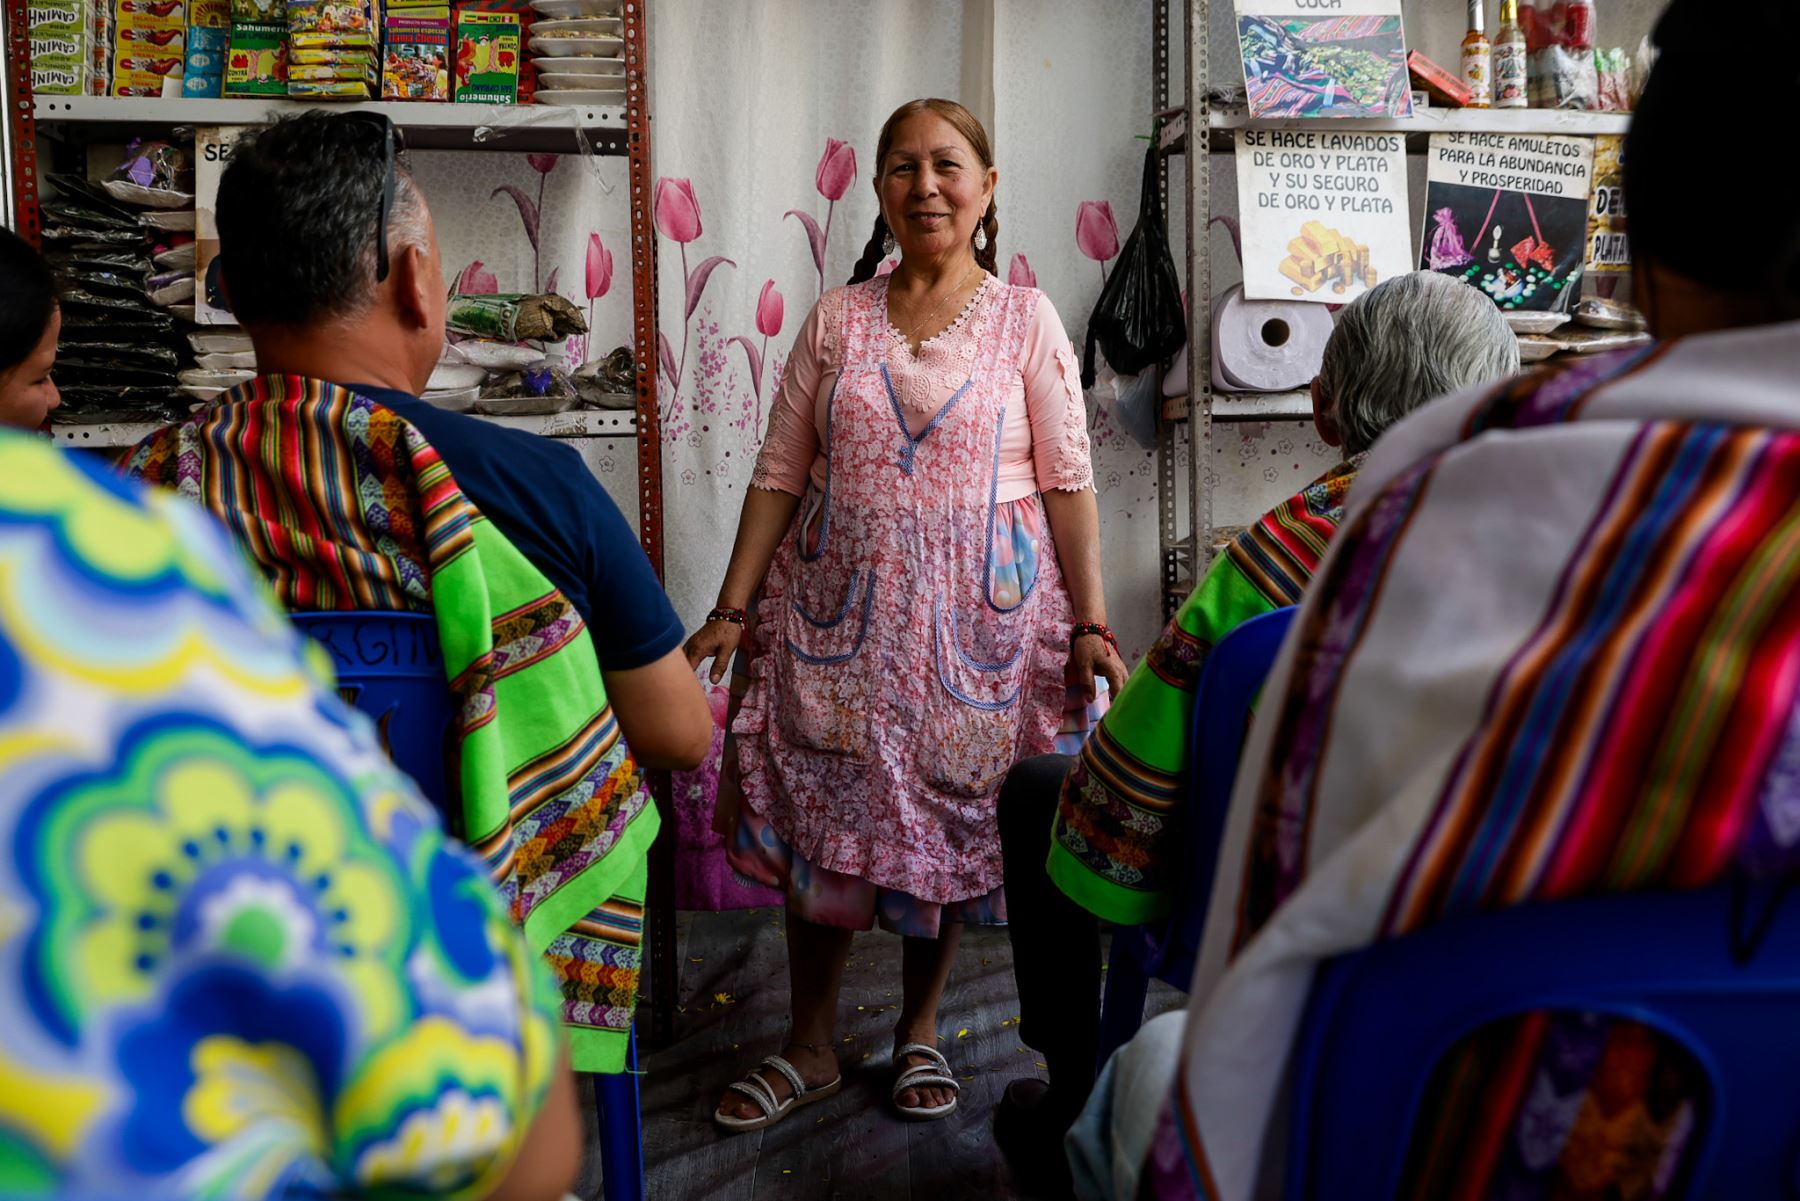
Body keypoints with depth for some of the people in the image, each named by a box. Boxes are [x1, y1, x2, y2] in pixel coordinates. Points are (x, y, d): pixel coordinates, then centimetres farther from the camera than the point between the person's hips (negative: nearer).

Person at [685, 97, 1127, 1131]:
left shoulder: (1025, 319, 1)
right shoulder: (835, 320, 5)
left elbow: (1068, 480, -2)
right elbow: (780, 474, 5)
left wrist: (1091, 624, -9)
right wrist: (733, 610, -1)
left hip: (973, 615, -1)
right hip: (837, 608, 2)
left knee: (952, 814, 8)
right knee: (823, 818, 4)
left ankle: (921, 1027, 29)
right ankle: (811, 1047, 22)